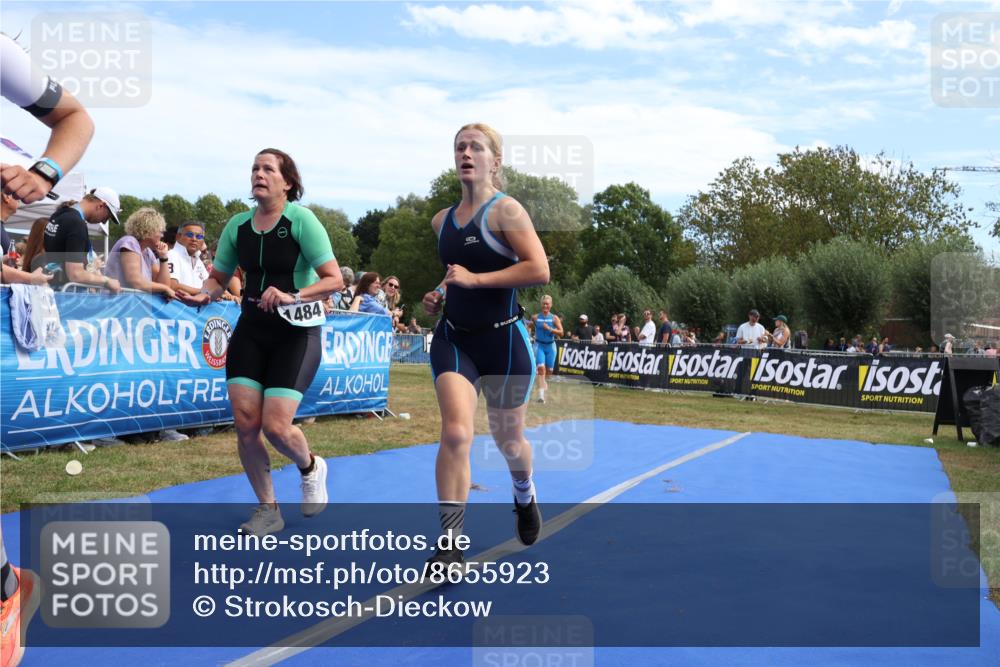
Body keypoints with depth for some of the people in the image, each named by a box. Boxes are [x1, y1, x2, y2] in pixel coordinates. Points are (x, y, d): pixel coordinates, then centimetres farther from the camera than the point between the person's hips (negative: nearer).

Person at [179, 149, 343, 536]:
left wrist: (292, 297, -29)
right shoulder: (238, 225, 4)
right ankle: (268, 510, 17)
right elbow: (218, 277, 14)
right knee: (245, 423, -3)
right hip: (251, 329, 5)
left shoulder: (300, 219, -12)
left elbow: (334, 280, -15)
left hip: (297, 333, -5)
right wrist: (203, 296, -8)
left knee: (276, 426, -14)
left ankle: (310, 467, 23)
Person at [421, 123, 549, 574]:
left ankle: (525, 496, 48)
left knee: (508, 441, 13)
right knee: (456, 434, -16)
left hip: (503, 339, -4)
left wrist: (475, 279, -22)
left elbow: (539, 269, -21)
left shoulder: (505, 210, -10)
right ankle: (449, 541, -7)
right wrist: (439, 295, 7)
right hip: (453, 338, 4)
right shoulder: (442, 220, 10)